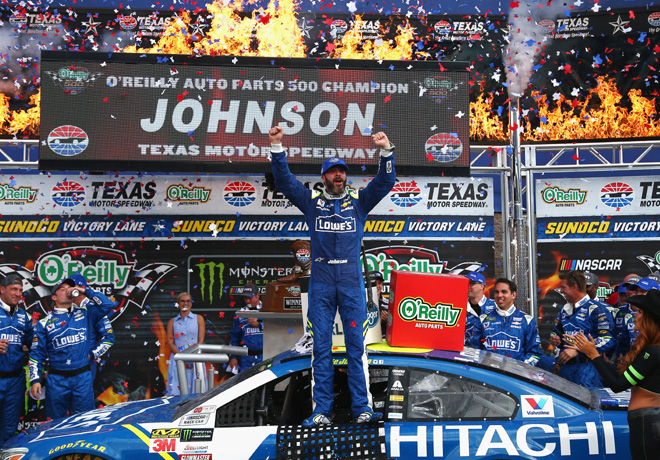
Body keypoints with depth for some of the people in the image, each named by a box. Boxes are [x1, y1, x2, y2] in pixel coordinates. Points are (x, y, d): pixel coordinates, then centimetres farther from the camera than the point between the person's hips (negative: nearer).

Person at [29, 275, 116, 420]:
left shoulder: (85, 313, 6)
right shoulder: (45, 323, 3)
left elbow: (108, 305, -2)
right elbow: (37, 354, 4)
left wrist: (86, 291, -7)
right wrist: (35, 380, -5)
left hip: (82, 377, 1)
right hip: (57, 379, 0)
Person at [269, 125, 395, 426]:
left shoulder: (359, 201, 12)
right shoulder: (312, 201, 11)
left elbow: (385, 182, 2)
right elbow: (284, 181, 4)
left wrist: (386, 151, -13)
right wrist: (277, 148, -7)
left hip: (352, 283, 0)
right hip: (321, 283, 0)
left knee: (356, 345, 0)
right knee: (320, 347, 2)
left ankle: (362, 408, 5)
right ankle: (322, 410, 7)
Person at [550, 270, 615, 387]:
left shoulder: (596, 310, -7)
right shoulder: (563, 310, 18)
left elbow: (608, 340, -17)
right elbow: (556, 331, 32)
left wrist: (578, 350, -21)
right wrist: (554, 339, 7)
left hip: (587, 368, -7)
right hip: (565, 367, 7)